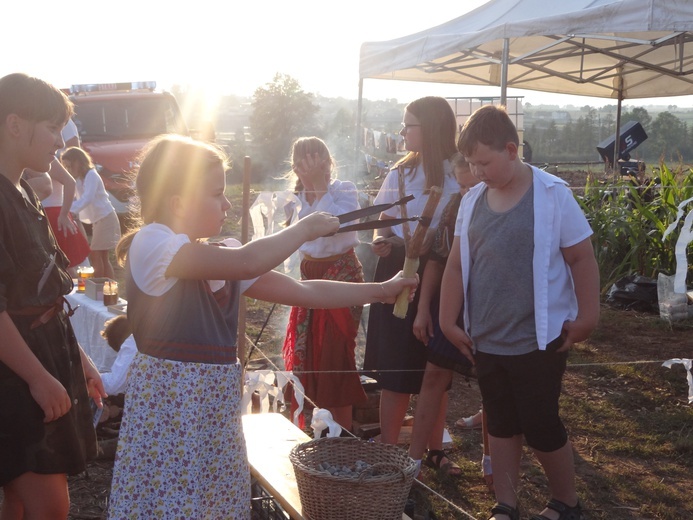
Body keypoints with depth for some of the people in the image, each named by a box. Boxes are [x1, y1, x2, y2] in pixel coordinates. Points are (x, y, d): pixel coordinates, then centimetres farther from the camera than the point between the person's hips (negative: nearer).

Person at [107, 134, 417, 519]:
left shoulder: (222, 258, 10)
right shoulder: (151, 242, -15)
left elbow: (303, 291, 12)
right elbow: (248, 262, -26)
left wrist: (381, 290, 10)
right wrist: (306, 228, -10)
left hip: (217, 406, 8)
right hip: (168, 407, -8)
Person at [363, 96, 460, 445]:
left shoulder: (456, 176, -7)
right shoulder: (400, 171, 11)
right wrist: (381, 240, -6)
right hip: (395, 272, 4)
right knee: (394, 371, 6)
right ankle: (387, 449, 16)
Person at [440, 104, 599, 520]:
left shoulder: (553, 195, -11)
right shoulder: (473, 200, 2)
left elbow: (582, 259, -8)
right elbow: (457, 264, 5)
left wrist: (586, 318, -10)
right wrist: (449, 321, 3)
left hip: (538, 341, -5)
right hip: (485, 341, 5)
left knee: (541, 427, 4)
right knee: (501, 425, 14)